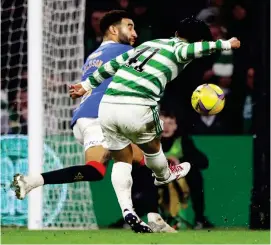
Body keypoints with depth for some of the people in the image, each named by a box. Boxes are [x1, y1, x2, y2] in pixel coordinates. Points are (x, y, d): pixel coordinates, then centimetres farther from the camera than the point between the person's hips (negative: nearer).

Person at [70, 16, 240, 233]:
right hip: (137, 108, -5)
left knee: (122, 160, 21)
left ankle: (127, 209, 7)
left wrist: (87, 85, 38)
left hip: (107, 106, 5)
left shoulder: (150, 44, 26)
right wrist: (224, 44, -14)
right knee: (152, 148, 27)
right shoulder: (178, 48, 8)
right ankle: (164, 176, 53)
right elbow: (188, 50, -18)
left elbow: (112, 64, 29)